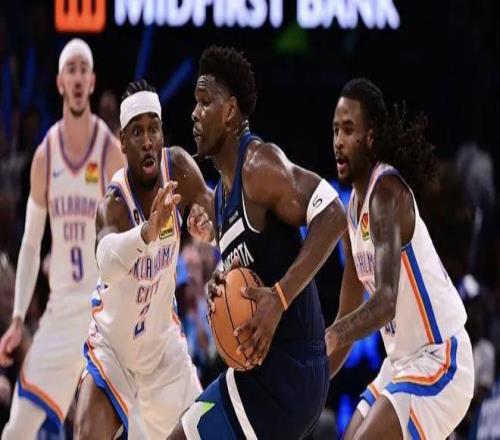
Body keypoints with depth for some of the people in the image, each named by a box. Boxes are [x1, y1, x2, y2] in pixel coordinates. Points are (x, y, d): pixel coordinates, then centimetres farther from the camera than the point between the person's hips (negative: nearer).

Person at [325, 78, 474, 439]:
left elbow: (386, 301, -34)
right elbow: (349, 315, 19)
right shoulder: (354, 206, 10)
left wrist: (330, 338, -49)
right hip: (402, 364, 10)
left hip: (438, 362, -10)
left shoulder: (387, 192, -19)